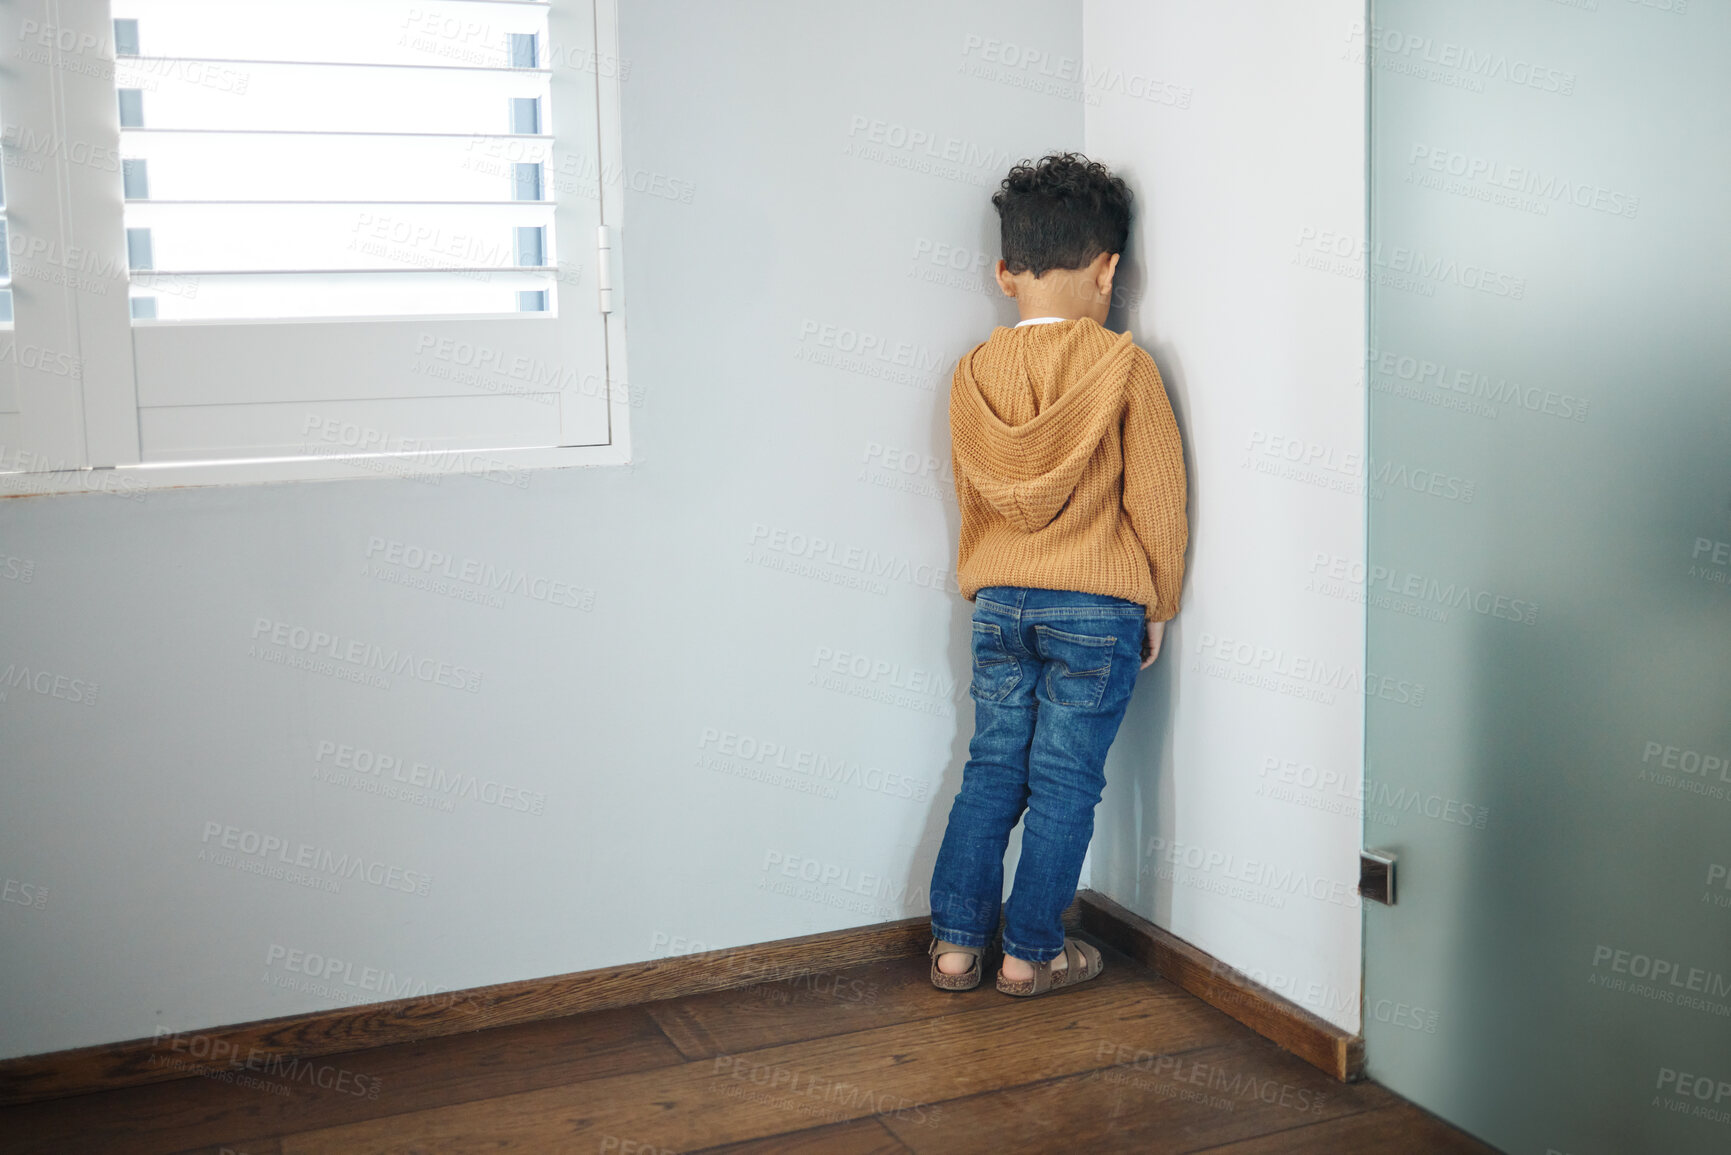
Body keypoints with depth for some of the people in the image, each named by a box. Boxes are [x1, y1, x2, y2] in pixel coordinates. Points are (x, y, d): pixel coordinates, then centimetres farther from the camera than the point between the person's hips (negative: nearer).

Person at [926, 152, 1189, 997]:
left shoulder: (973, 372, 3)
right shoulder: (1124, 367, -9)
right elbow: (1156, 498, -6)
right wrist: (1158, 606, 5)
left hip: (998, 601, 4)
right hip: (1098, 608, -4)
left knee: (991, 768, 13)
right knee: (1065, 782, 5)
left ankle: (956, 943, 16)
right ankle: (1032, 952, 14)